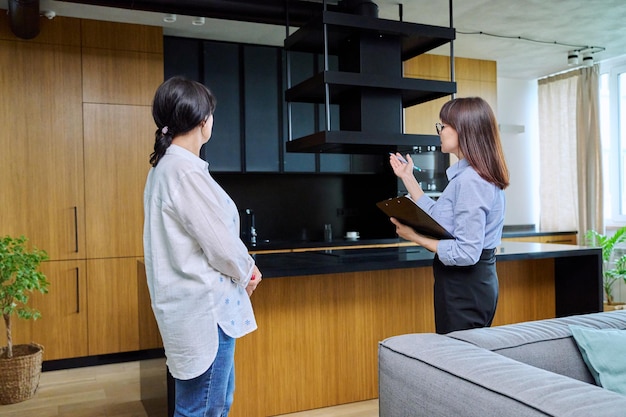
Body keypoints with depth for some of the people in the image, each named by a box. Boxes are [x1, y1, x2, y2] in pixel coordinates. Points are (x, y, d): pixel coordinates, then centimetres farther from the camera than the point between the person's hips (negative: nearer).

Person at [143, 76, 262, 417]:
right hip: (204, 308, -10)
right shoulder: (186, 170, -21)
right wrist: (246, 271, 1)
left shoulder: (167, 165, 10)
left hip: (196, 303, 10)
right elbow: (220, 245, -19)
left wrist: (242, 267, 6)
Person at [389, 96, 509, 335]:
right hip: (476, 282, 10)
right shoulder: (466, 174, 10)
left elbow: (466, 253, -25)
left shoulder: (470, 180, -22)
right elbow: (437, 218, 15)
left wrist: (416, 237, -17)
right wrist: (408, 178, 17)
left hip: (465, 288, -10)